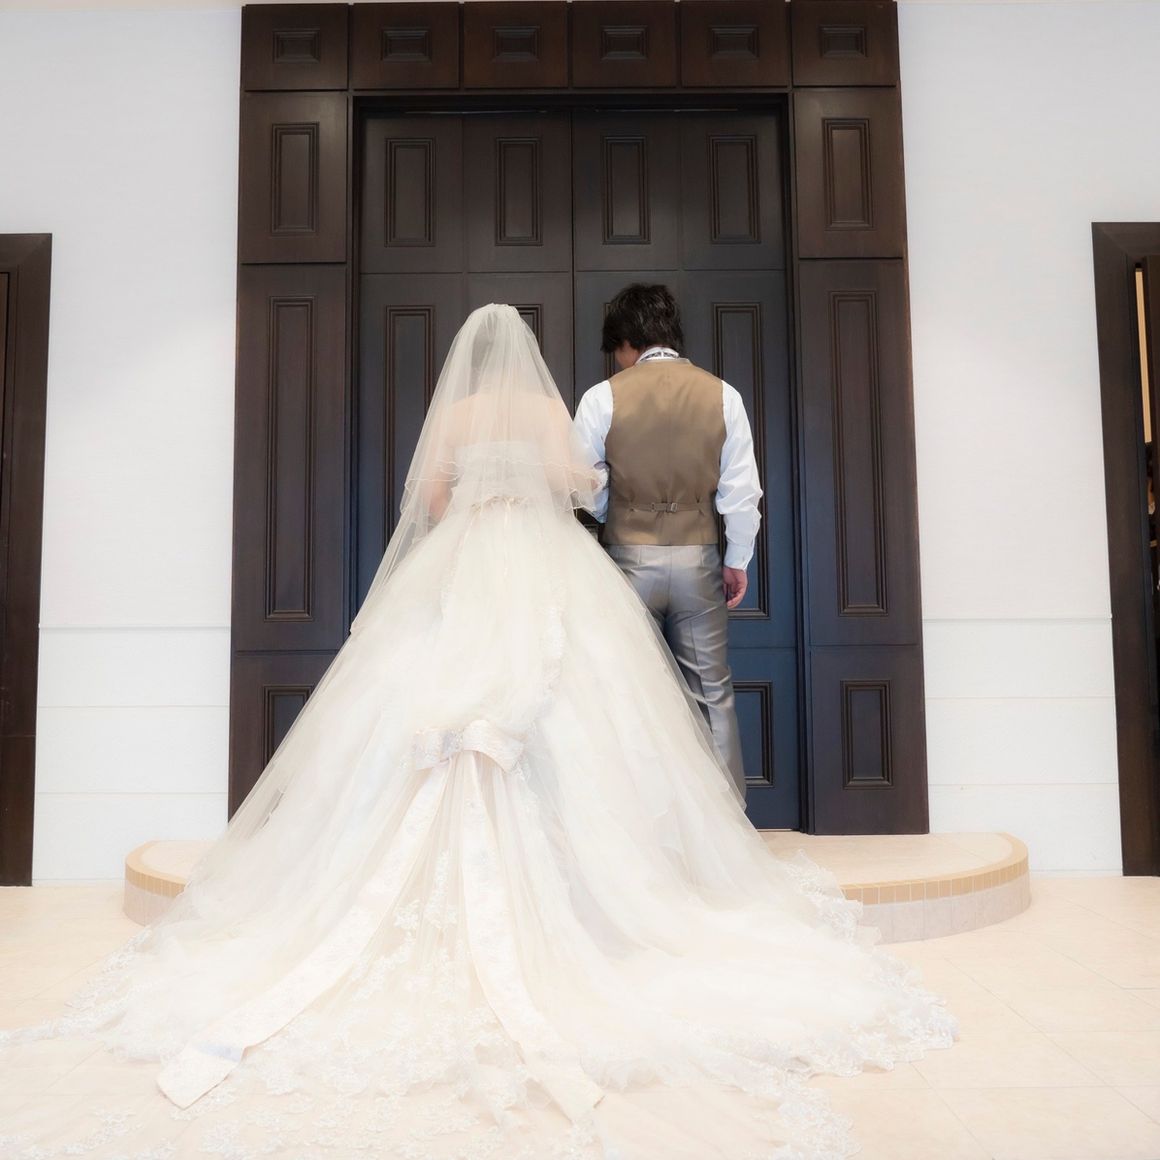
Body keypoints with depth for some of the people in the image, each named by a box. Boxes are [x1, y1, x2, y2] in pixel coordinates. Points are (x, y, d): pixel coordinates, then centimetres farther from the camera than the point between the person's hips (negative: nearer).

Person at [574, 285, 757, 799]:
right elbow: (742, 491, 0)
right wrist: (738, 560, 11)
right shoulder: (721, 394, 0)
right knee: (712, 691, 11)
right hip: (698, 559, 2)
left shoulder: (603, 397, -5)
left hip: (629, 558, -1)